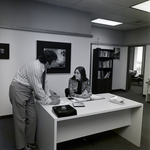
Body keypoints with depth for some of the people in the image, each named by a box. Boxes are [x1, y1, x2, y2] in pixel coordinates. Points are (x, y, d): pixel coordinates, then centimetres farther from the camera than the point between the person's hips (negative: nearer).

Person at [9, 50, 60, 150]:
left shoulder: (42, 66, 0)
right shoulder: (35, 68, -28)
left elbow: (44, 82, 9)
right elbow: (38, 88, -26)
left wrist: (49, 96, 1)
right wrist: (49, 101, -18)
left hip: (28, 91, 9)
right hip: (19, 90, -9)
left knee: (32, 117, 9)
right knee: (21, 119, 2)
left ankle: (30, 142, 25)